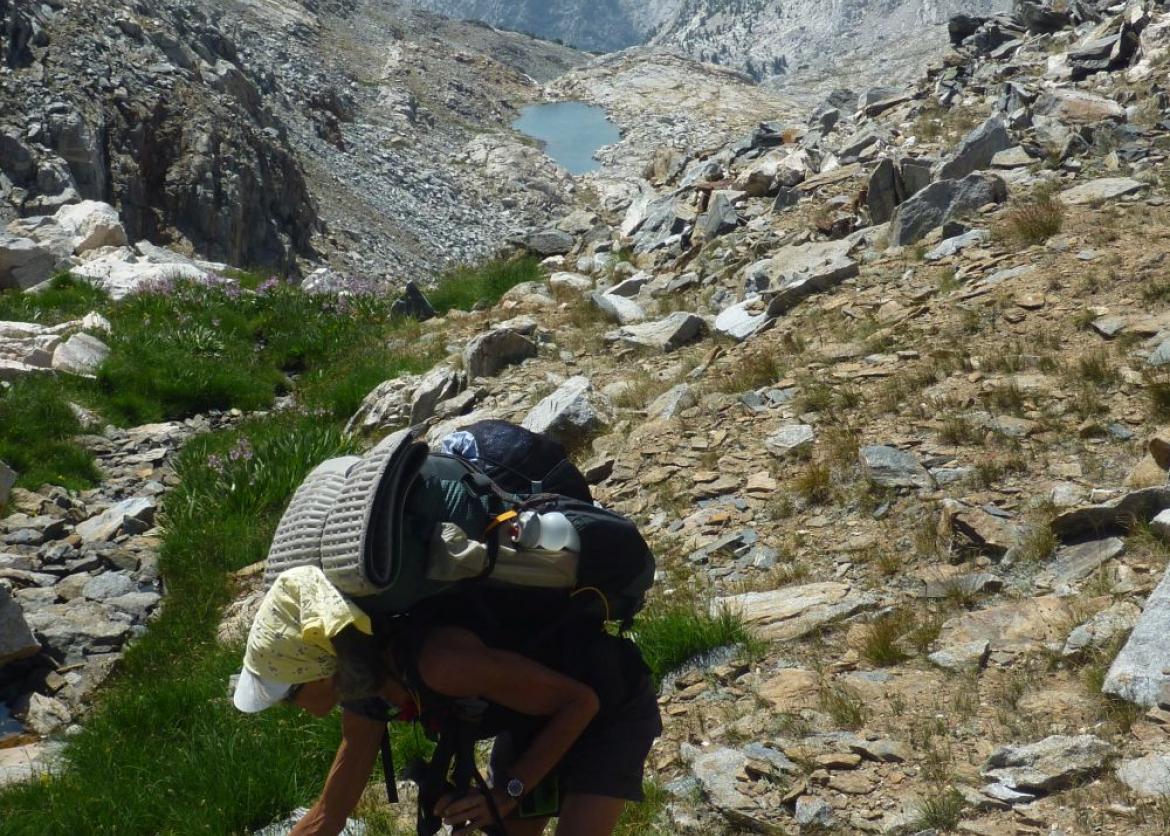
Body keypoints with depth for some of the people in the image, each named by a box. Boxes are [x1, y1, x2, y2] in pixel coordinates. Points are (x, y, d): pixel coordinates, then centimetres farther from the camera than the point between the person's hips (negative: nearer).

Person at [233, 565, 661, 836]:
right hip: (537, 710, 8)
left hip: (609, 708, -7)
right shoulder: (363, 678, -13)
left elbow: (580, 702, -28)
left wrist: (507, 793, -27)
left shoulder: (438, 659, -40)